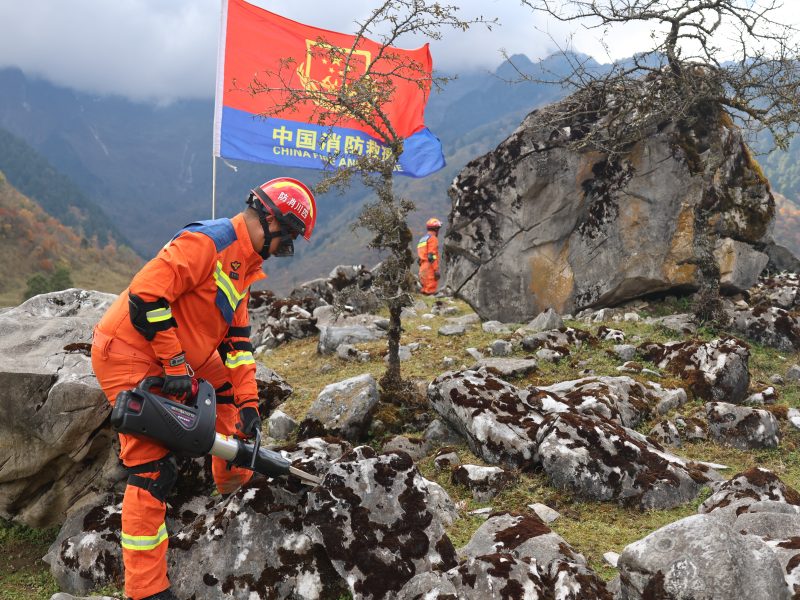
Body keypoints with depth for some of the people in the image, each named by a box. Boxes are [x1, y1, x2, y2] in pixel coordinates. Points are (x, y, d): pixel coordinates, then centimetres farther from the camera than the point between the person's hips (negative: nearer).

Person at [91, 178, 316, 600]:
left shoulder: (243, 266, 10)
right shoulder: (208, 241, -21)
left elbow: (236, 339, 11)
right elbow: (146, 296, -27)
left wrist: (249, 403, 5)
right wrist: (176, 365, -22)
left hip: (175, 358, 10)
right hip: (129, 355, -10)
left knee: (230, 388, 21)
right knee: (153, 469, -11)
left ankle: (234, 479, 39)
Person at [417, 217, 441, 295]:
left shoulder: (422, 239, 21)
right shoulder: (432, 238, -7)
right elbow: (432, 256, -17)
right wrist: (436, 270, -18)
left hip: (422, 268, 9)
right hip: (430, 268, -9)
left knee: (425, 290, 11)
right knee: (431, 290, -10)